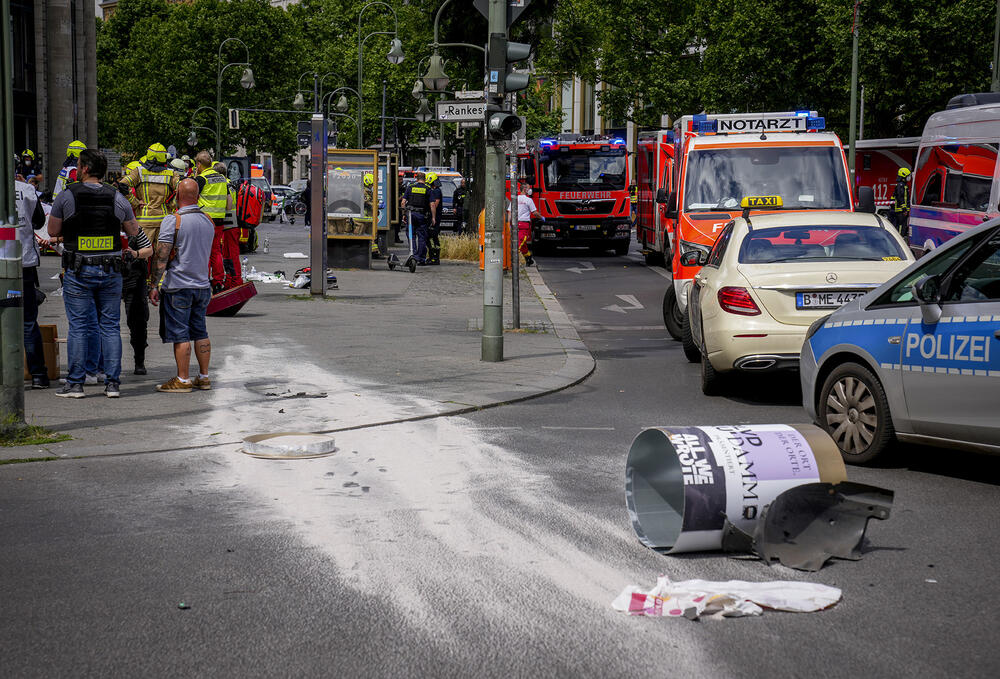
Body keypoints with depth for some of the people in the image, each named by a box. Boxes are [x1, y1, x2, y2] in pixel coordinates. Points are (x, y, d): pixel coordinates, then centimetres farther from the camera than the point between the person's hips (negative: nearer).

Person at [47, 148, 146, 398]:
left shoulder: (67, 196, -5)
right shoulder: (117, 198, 2)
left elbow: (53, 231, 4)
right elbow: (135, 232, 11)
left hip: (77, 272, -2)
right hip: (110, 271, 2)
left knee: (78, 327, 2)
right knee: (110, 327, 7)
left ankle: (75, 384, 4)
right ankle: (112, 383, 7)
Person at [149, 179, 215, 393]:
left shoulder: (172, 221, -12)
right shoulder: (208, 222, 9)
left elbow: (161, 256, -13)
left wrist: (155, 285, -9)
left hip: (178, 287, -6)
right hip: (202, 285, 6)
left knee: (180, 335, -3)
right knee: (200, 333, 12)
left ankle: (182, 380, -1)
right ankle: (203, 377, 16)